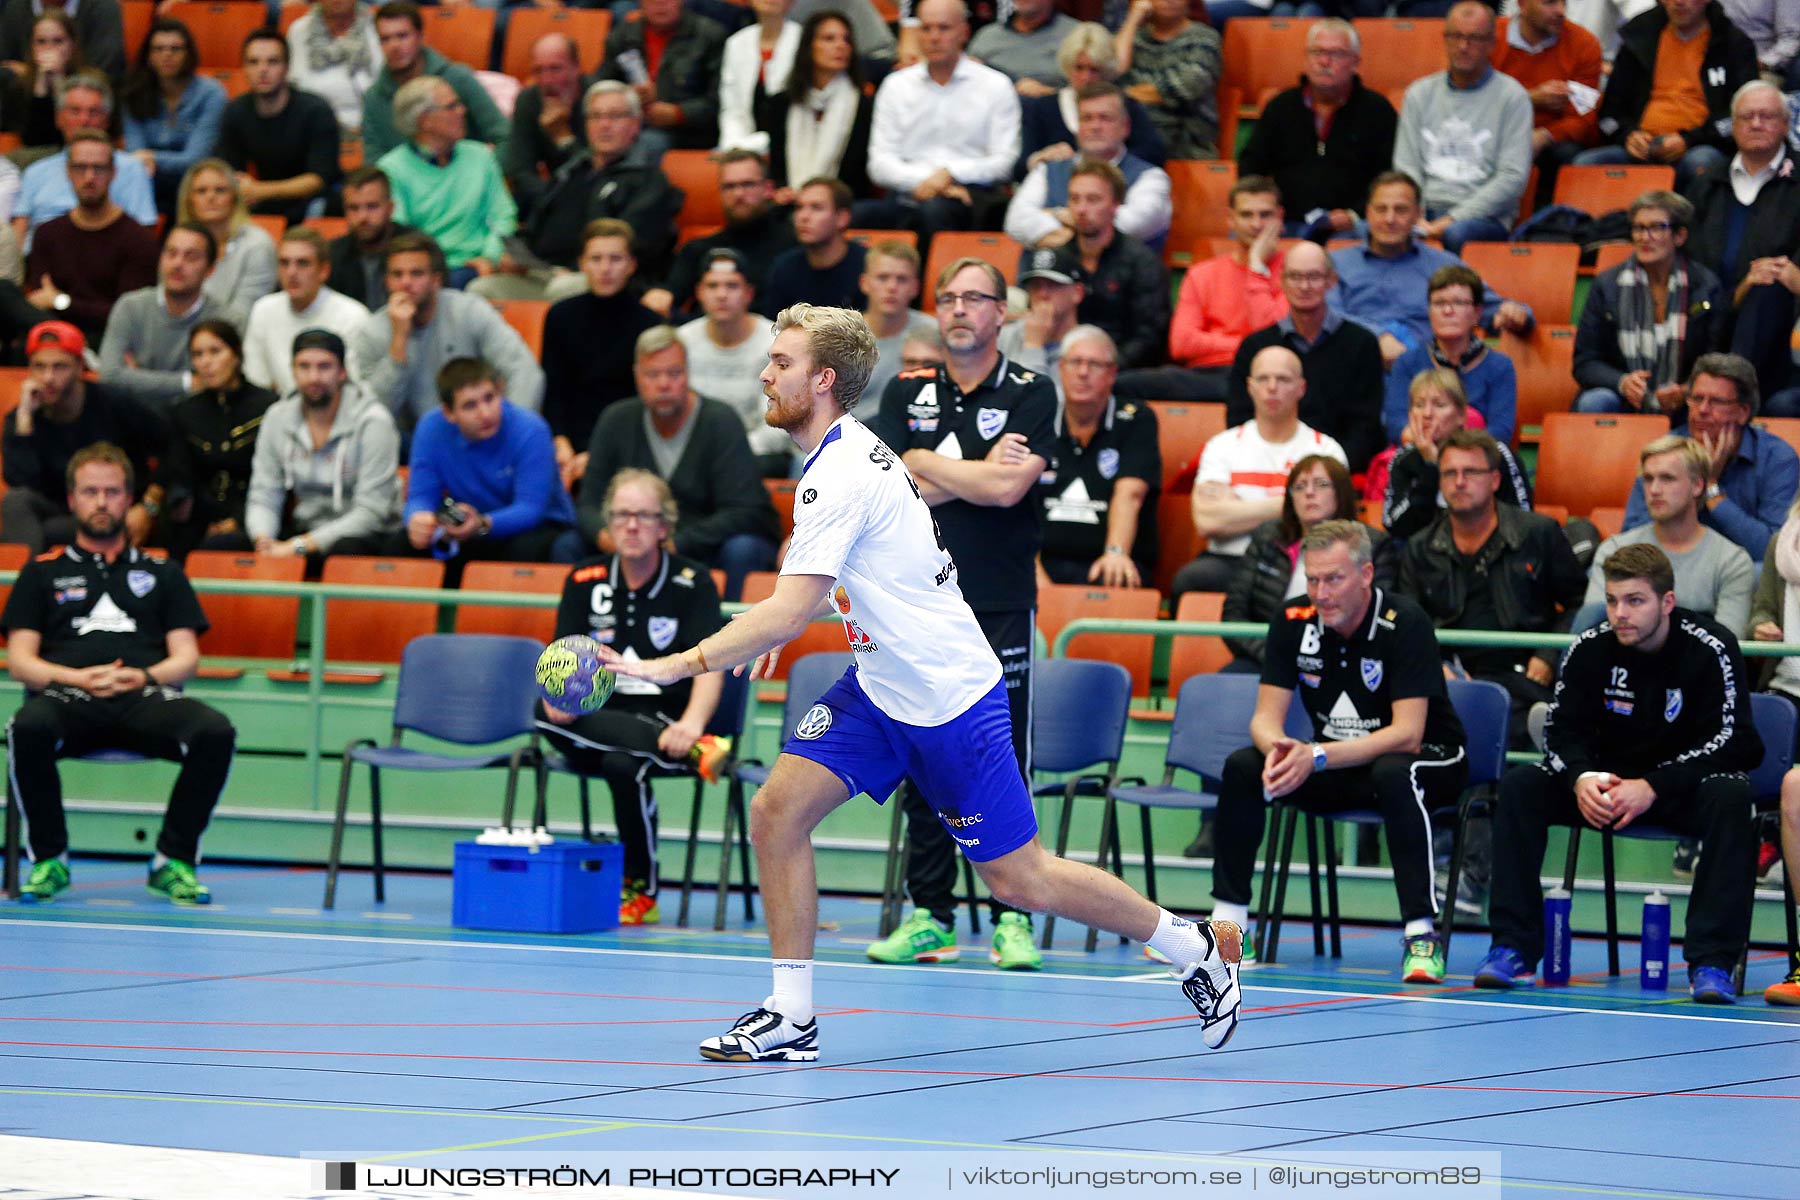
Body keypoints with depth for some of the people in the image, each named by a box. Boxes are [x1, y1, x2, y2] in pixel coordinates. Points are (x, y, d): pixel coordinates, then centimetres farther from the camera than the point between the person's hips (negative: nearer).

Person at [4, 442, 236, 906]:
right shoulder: (43, 572, 22)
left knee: (216, 732, -32)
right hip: (68, 697, -1)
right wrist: (78, 678, -7)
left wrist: (144, 676, -6)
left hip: (145, 698, 1)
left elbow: (186, 658, 16)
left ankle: (173, 862, -18)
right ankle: (49, 861, -20)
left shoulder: (161, 573, 25)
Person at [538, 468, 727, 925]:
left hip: (668, 720, -3)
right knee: (546, 713, -30)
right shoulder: (585, 581, 9)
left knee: (624, 764, -36)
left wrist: (692, 724, -33)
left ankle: (642, 892, -18)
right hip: (600, 720, 3)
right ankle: (682, 748, -41)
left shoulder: (693, 583, -1)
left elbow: (710, 664, -13)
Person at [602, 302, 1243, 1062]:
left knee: (1021, 881, 0)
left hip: (950, 698, -9)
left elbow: (789, 615, -32)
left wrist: (676, 666, -33)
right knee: (776, 813, -6)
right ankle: (790, 1020, -2)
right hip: (879, 689, 9)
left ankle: (1196, 947, 19)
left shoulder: (839, 475, -24)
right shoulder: (854, 447, 5)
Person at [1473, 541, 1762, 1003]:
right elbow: (1563, 729, -4)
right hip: (1608, 779, 3)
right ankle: (1513, 948, -19)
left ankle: (1712, 962, -36)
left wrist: (1652, 787, -32)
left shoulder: (1710, 648, -18)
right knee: (1519, 787, -18)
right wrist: (1581, 778, -27)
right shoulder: (1590, 649, -8)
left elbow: (1731, 740, -22)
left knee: (1730, 798, -37)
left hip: (1684, 784, -3)